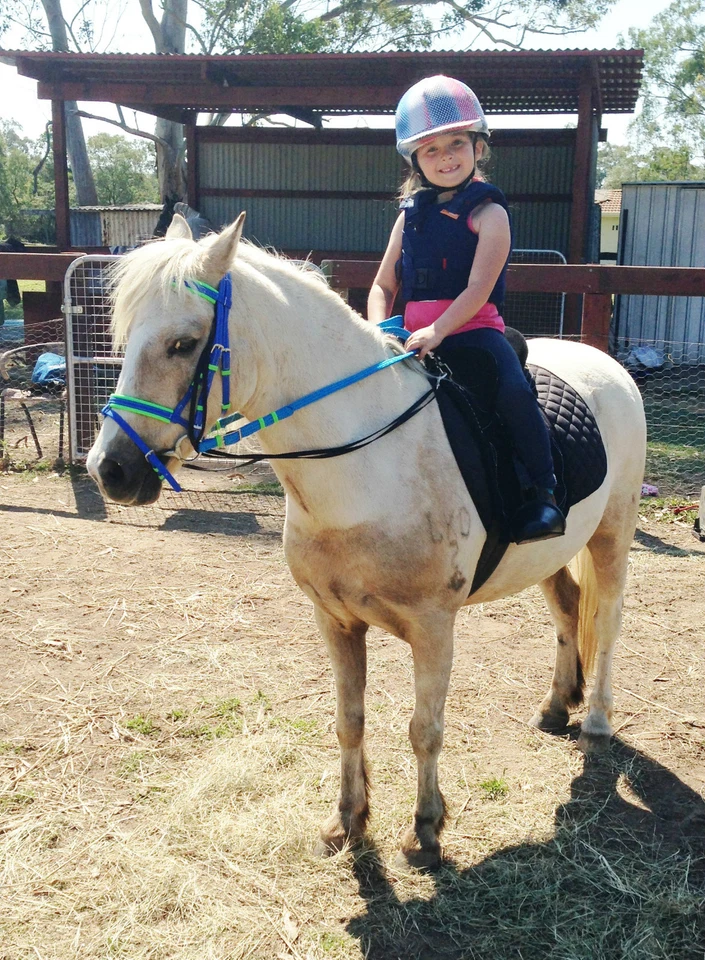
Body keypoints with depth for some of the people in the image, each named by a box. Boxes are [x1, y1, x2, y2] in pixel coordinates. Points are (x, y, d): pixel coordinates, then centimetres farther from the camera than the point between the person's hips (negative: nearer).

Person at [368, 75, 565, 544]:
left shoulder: (488, 212, -2)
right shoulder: (411, 214, 13)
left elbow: (478, 289, -13)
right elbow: (383, 286, 13)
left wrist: (437, 332, -26)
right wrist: (379, 330, -6)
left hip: (473, 330, -5)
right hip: (413, 336, 6)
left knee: (514, 391, -29)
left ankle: (542, 492, -15)